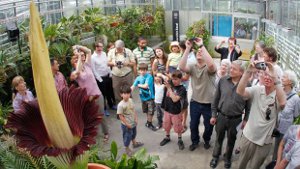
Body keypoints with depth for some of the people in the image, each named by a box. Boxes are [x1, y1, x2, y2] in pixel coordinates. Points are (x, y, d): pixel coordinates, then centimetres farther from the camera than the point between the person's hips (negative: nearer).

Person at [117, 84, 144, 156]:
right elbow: (120, 116, -23)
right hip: (126, 125, -7)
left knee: (133, 134, 30)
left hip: (133, 122, 7)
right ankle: (127, 148, 35)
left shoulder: (131, 100, -9)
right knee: (127, 136, 12)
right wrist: (127, 124, -19)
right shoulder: (121, 105, -29)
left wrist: (136, 119, 1)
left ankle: (134, 143, 55)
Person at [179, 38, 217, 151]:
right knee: (193, 124, 17)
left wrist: (202, 46, -38)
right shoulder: (192, 67, -5)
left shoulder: (210, 69, -15)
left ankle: (206, 140, 46)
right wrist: (188, 49, -29)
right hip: (195, 102, 2)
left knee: (209, 125, 16)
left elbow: (211, 64, -41)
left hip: (209, 103, -2)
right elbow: (181, 67, -26)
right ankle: (195, 141, 43)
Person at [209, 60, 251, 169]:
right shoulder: (223, 80, -9)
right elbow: (216, 99, -1)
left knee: (231, 140, 18)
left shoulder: (246, 85, -15)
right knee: (219, 138, 19)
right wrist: (214, 115, 1)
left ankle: (228, 158, 42)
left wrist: (245, 120, -1)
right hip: (221, 116, 1)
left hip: (236, 119, -1)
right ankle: (215, 156, 41)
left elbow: (248, 104, -4)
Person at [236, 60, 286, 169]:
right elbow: (240, 91, -24)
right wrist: (249, 71, -37)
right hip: (248, 137, 2)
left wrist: (274, 77, -41)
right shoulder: (257, 90, -8)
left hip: (264, 142, -2)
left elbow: (282, 103, -38)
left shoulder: (278, 95, -14)